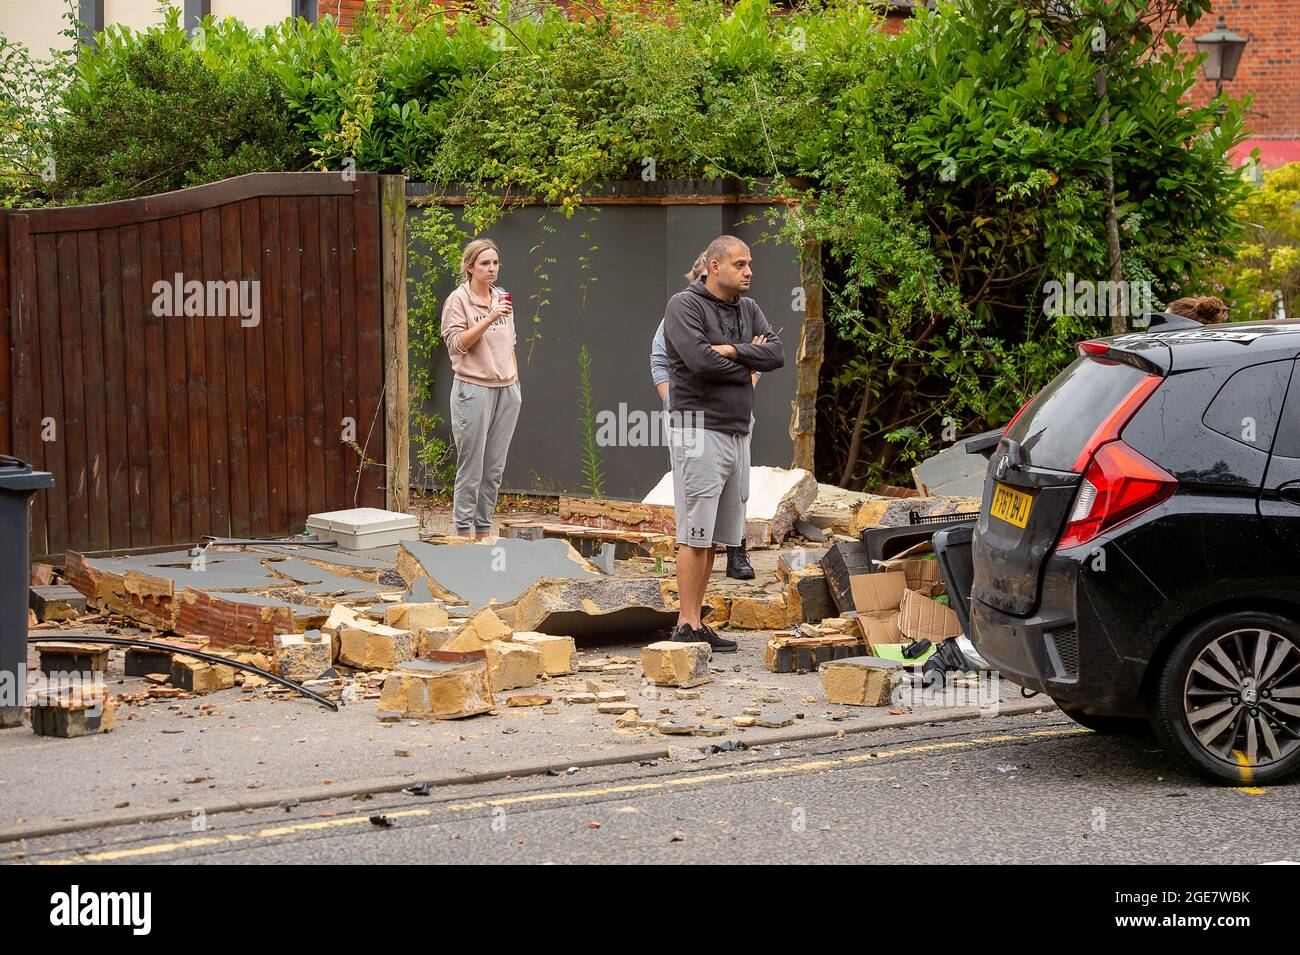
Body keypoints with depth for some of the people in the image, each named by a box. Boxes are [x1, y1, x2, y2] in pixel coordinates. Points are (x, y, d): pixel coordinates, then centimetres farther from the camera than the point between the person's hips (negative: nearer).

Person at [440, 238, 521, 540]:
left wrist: (515, 382, 17)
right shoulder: (458, 300, -4)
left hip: (506, 390, 6)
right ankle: (463, 531, -1)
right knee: (471, 468, -6)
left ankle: (483, 532, 12)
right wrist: (488, 319, -21)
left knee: (494, 469, 6)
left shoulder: (502, 298, 14)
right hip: (474, 389, -6)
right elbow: (457, 343, -13)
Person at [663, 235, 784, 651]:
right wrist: (748, 364, -5)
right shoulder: (684, 305, -7)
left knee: (713, 536, 9)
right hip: (701, 430, -8)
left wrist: (733, 350, -13)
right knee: (695, 534, -7)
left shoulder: (748, 309, 15)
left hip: (738, 433, 8)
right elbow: (700, 360, -21)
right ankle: (687, 625, -4)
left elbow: (777, 353, 2)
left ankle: (696, 621, 14)